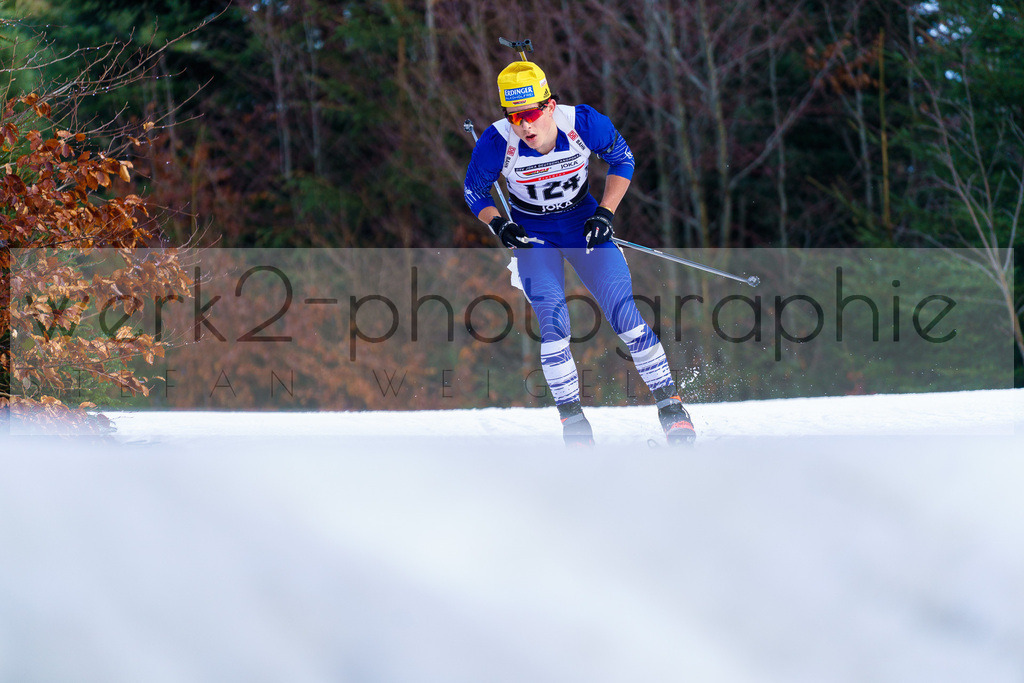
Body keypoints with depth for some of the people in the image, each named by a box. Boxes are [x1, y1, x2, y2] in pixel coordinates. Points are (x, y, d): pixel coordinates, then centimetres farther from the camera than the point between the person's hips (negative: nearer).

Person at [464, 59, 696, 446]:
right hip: (532, 236, -1)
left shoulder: (584, 124, -24)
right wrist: (497, 225, -24)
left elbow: (622, 159, -4)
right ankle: (572, 418, -3)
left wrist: (605, 214, -14)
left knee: (624, 313, -8)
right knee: (553, 324, -17)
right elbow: (474, 191, -6)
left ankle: (670, 404, 3)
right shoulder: (498, 143, -25)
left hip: (582, 223, 1)